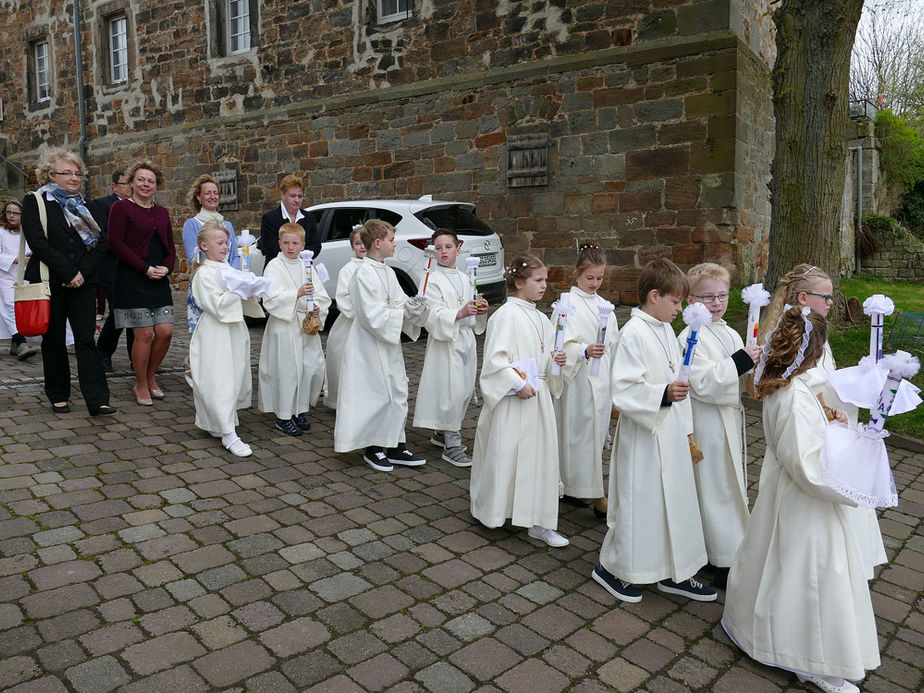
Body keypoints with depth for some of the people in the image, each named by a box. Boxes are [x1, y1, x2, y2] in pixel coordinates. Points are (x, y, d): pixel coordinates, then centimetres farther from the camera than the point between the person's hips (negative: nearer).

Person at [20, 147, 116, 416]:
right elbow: (37, 242, -10)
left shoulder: (84, 205, 14)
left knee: (86, 339, -4)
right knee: (54, 340, 8)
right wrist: (68, 273, -16)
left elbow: (100, 241, 6)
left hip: (82, 281, 2)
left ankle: (97, 401, -9)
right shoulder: (35, 202, 2)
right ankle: (58, 396, 20)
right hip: (50, 281, -2)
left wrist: (84, 271, -9)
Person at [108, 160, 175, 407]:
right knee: (144, 334, -6)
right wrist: (146, 269, -15)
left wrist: (166, 268, -3)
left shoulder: (162, 213, 16)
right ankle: (141, 386, 11)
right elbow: (116, 243, -11)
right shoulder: (121, 207, -2)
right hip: (132, 280, -6)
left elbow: (170, 247, 18)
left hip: (159, 281, 6)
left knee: (166, 331, 0)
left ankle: (150, 379, 21)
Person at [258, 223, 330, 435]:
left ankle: (300, 410, 23)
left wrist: (317, 309, -9)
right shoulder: (274, 266, -4)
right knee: (286, 370, -2)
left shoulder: (306, 266, 11)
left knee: (313, 367, 6)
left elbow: (321, 294, 11)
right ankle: (284, 416, 11)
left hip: (307, 324, 5)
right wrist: (297, 293, -27)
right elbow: (271, 298, -16)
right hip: (283, 325, -5)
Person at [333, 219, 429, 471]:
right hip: (370, 346, -9)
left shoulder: (388, 272, 11)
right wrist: (403, 313, -18)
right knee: (375, 394, 0)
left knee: (397, 392, 12)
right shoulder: (364, 274, -17)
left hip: (389, 344, 9)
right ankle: (372, 449, 16)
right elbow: (374, 315, -22)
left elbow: (400, 302, 12)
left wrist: (413, 307, -8)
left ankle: (395, 446, 23)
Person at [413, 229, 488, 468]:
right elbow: (435, 315, -16)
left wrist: (480, 310, -1)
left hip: (466, 339, 7)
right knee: (451, 391, -9)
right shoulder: (432, 280, -7)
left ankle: (444, 432, 29)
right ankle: (452, 445, 0)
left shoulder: (465, 279, 14)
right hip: (445, 341, -7)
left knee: (466, 390, 11)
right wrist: (460, 313, -30)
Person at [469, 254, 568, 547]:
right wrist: (518, 384, -20)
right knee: (504, 454, 2)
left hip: (538, 395, 8)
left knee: (541, 454, 8)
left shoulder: (539, 318, 12)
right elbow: (495, 357, -17)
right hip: (512, 399, -7)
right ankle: (489, 510, 25)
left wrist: (555, 359, 2)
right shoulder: (506, 315, -12)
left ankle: (539, 522, 17)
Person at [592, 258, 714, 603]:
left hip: (670, 434, 9)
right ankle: (611, 567, 22)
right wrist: (664, 394, -35)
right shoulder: (633, 334, -17)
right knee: (638, 501, 3)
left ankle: (674, 572, 31)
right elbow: (624, 390, -23)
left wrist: (686, 429, 18)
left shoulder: (666, 331, 10)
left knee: (676, 499, 15)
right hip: (643, 436, -8)